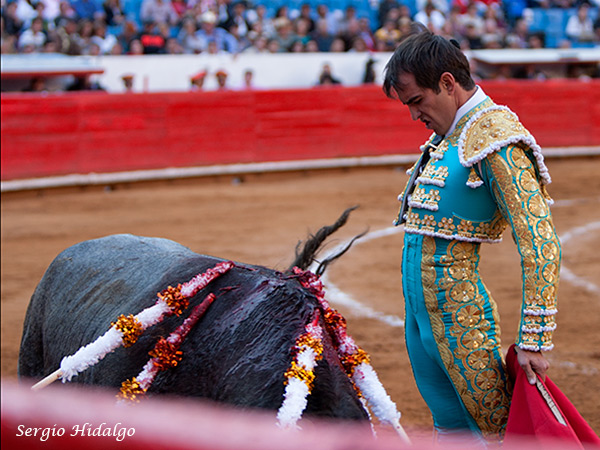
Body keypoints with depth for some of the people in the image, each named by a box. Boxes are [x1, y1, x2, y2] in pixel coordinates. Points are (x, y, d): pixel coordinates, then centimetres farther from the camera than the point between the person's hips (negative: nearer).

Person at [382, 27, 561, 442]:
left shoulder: (497, 138, -16)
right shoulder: (447, 134, 13)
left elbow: (538, 241, -20)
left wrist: (534, 341, -21)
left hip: (458, 313, -9)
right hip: (419, 307, 9)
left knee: (496, 428, -2)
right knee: (451, 428, 15)